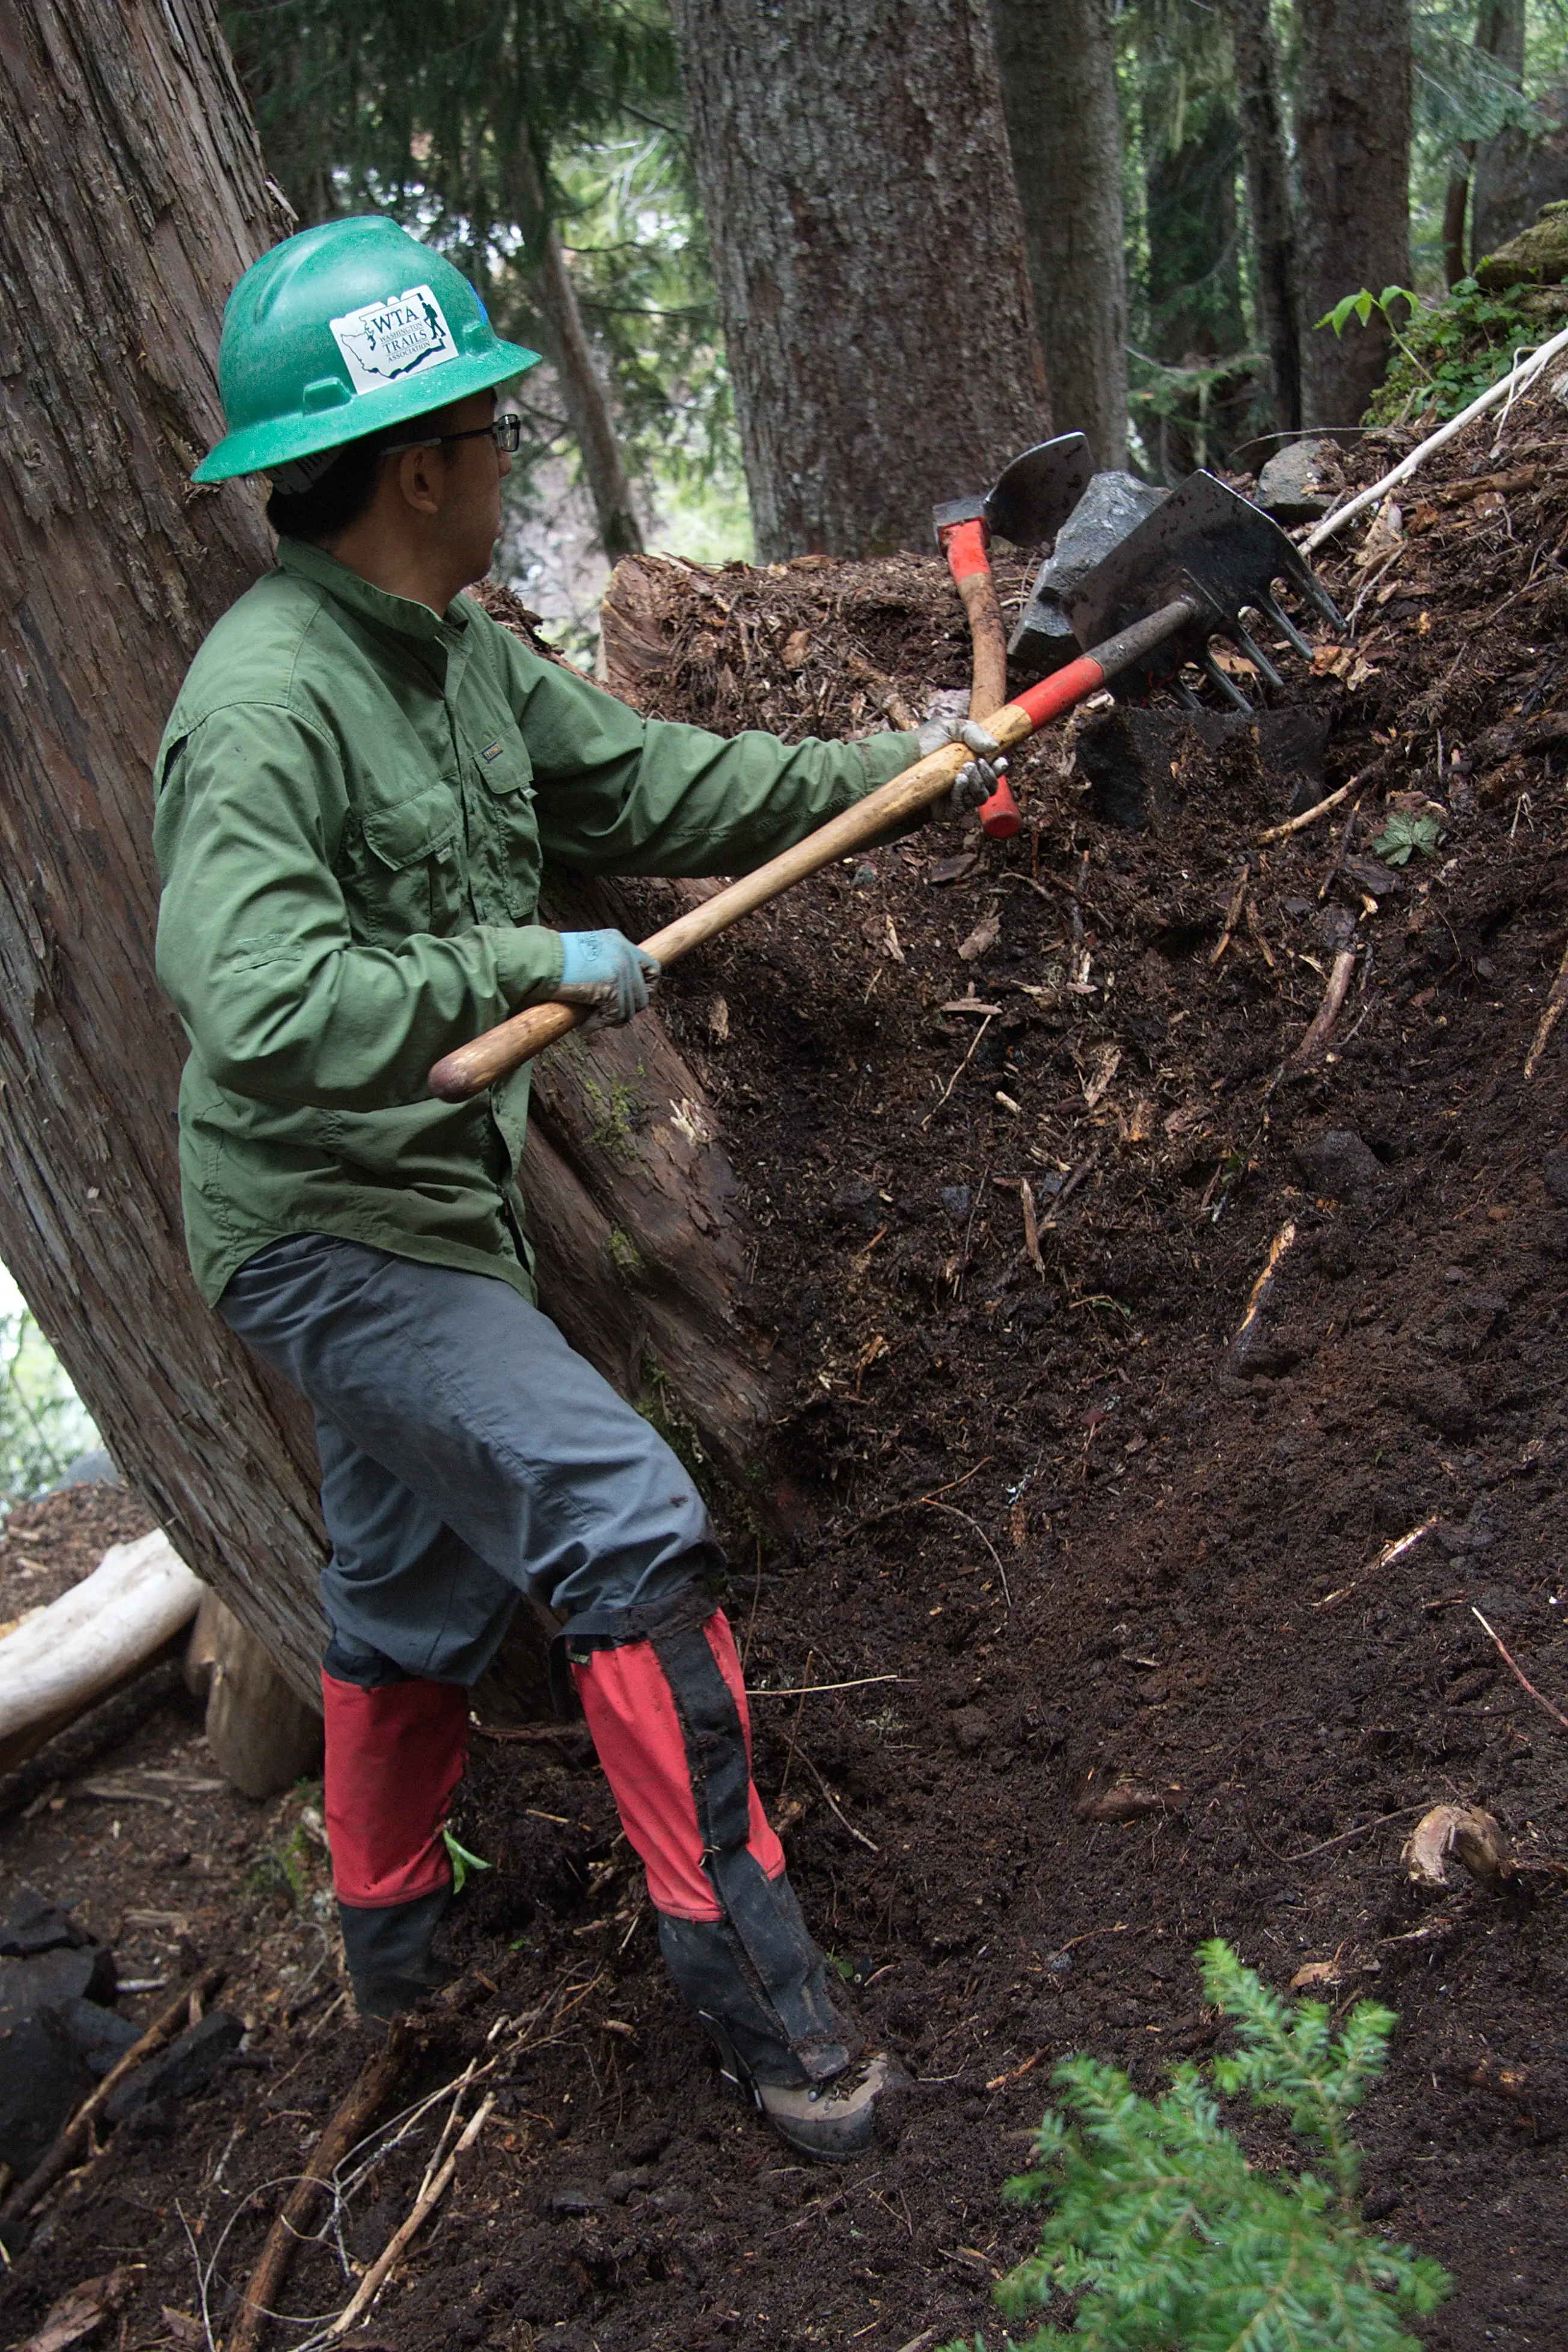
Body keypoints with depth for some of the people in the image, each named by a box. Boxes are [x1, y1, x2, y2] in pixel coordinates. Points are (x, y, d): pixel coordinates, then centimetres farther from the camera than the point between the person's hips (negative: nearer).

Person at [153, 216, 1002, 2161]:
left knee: (417, 1588, 22)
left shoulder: (457, 650, 4)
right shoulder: (263, 706, -26)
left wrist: (885, 772, 9)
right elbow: (261, 1009, -36)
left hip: (431, 1220, 10)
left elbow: (644, 782, 12)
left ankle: (391, 1943, 43)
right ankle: (749, 1978, 1)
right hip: (327, 1235, -10)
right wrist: (529, 964, -29)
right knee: (624, 1525, -14)